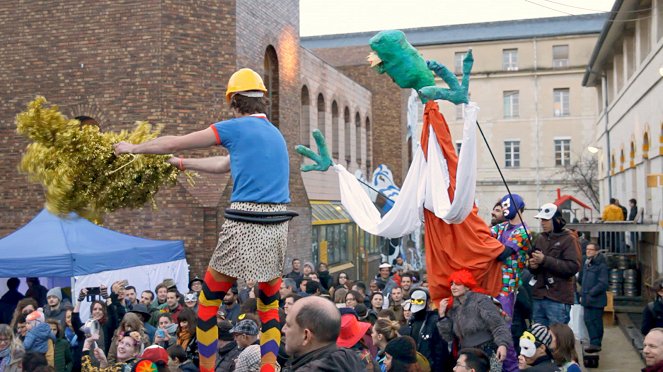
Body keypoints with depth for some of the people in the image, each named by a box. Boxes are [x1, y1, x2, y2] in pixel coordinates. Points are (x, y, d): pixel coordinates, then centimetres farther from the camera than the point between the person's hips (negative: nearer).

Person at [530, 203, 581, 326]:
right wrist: (533, 266, -2)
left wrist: (545, 260, -19)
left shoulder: (569, 239, -4)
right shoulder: (540, 238, 13)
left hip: (558, 298, -6)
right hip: (538, 296, 6)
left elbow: (573, 266, -17)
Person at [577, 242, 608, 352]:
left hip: (597, 299, -8)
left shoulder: (601, 265, -12)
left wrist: (591, 293, -18)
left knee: (596, 322, -3)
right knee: (588, 320, 11)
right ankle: (595, 343, 22)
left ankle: (595, 343, 1)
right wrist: (583, 293, 13)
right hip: (587, 299, 8)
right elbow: (581, 279, 22)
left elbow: (603, 283, -18)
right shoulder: (586, 264, 12)